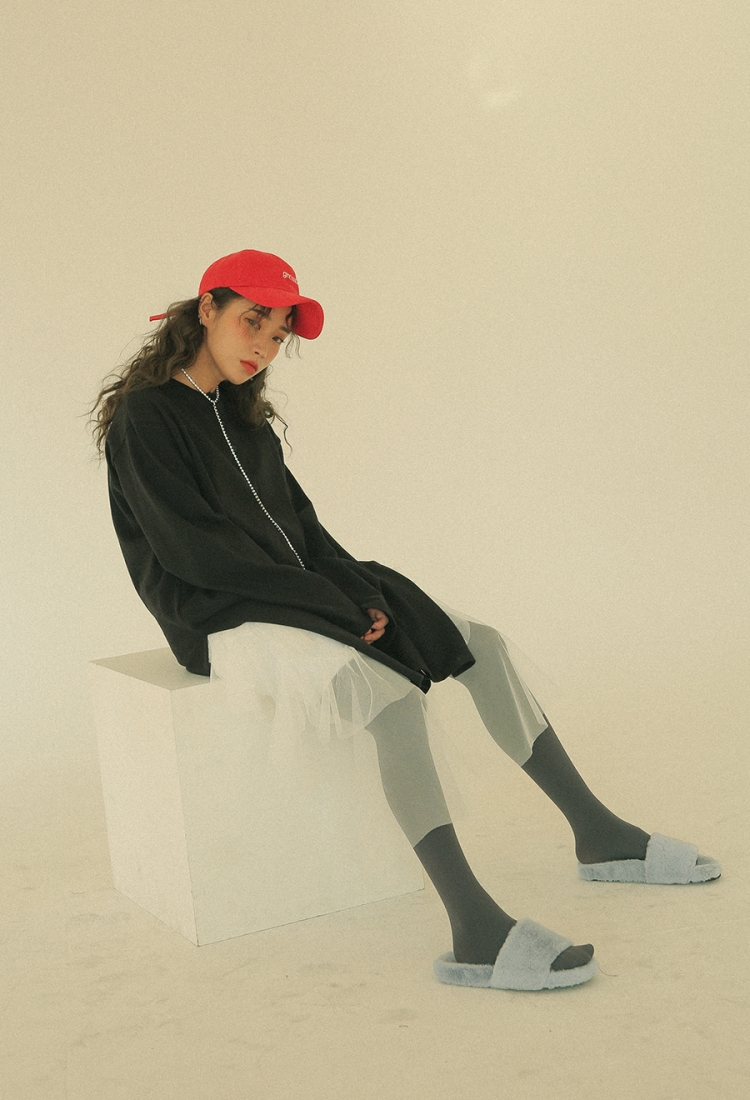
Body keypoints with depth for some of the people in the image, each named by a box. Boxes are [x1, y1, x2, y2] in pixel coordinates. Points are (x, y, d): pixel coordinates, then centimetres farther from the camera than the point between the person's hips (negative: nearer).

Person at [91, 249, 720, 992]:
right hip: (224, 624, -9)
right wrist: (335, 602, -19)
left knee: (479, 644, -1)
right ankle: (477, 935, -41)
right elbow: (196, 550, -19)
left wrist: (362, 591, -6)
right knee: (388, 688, -33)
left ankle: (597, 834, 5)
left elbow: (297, 520, 12)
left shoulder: (243, 416, 14)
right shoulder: (143, 420, -11)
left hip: (297, 596, 9)